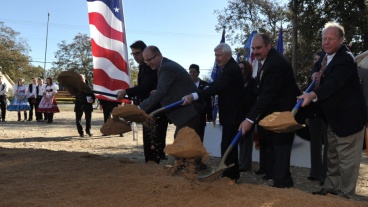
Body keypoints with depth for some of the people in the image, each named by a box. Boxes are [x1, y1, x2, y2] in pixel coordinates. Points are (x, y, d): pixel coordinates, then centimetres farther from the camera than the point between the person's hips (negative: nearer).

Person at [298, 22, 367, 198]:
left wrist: (313, 95, -53)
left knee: (347, 158, -1)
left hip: (348, 116, -10)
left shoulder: (345, 59, -24)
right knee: (332, 156, 20)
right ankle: (331, 188, 34)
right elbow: (318, 66, 25)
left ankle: (345, 195, 10)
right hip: (334, 115, 10)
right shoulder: (327, 54, 6)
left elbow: (333, 83, -38)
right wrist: (315, 74, 1)